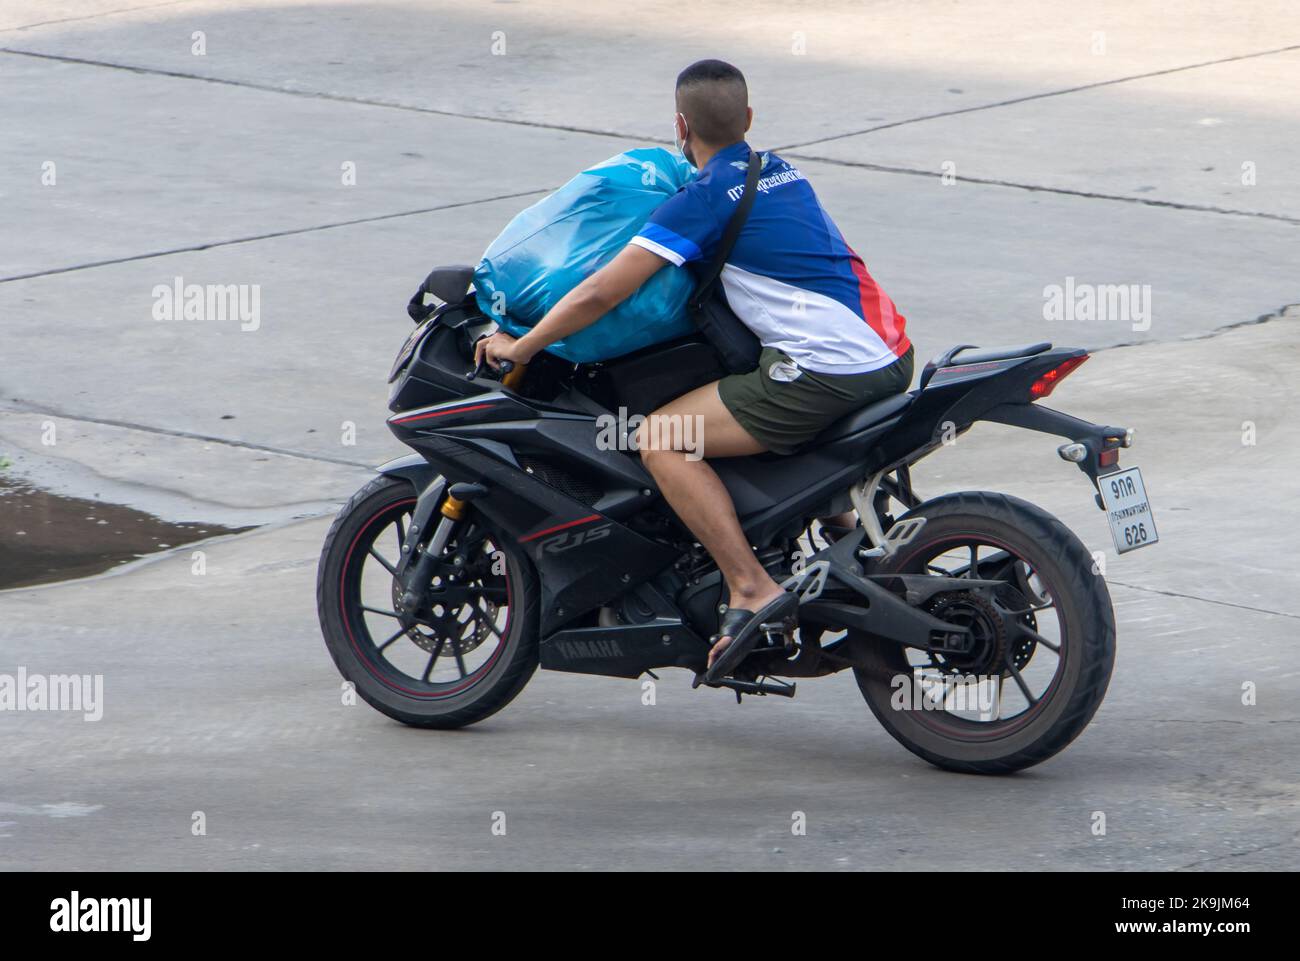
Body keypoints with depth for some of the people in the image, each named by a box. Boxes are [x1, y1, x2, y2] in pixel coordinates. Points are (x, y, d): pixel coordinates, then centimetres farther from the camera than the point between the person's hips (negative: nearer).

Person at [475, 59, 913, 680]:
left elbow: (603, 292, -8)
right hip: (892, 357, 9)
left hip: (830, 368, -9)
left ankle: (750, 588, -16)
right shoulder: (782, 173, 18)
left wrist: (520, 347, 5)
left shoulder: (705, 198, -7)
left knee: (662, 440, -8)